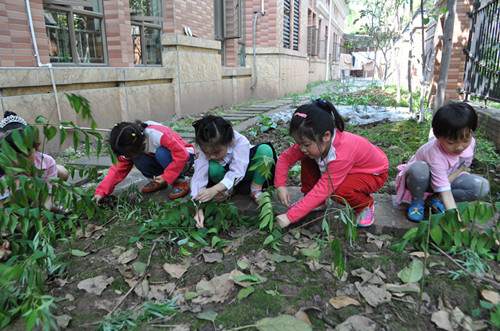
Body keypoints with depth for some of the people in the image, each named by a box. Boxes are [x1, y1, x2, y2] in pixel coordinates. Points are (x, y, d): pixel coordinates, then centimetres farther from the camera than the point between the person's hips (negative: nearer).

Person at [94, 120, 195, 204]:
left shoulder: (158, 135, -34)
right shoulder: (131, 147, -13)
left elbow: (182, 154, -34)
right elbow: (119, 169, -10)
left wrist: (166, 177, -33)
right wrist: (101, 192, -19)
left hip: (185, 157, -5)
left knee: (161, 153, -36)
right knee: (138, 160, -22)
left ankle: (180, 182, -19)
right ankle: (156, 181, 1)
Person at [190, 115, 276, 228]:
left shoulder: (240, 142, -34)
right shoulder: (206, 149, -26)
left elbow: (237, 173, -39)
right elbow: (199, 177, -30)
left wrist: (214, 189, -52)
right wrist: (198, 209, -40)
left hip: (244, 170, -1)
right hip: (225, 171, 2)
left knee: (265, 149, -30)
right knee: (212, 167, -34)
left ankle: (256, 189, -12)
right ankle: (228, 189, -3)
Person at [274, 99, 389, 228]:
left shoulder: (341, 154, -43)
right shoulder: (312, 143, -23)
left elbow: (323, 189, -42)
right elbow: (286, 157, -11)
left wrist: (289, 217, -42)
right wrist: (280, 186, -26)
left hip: (374, 173, -7)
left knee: (341, 190, -37)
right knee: (307, 160, -12)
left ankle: (365, 205, -3)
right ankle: (313, 201, 3)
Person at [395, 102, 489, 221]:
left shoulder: (470, 142, -18)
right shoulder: (435, 154, -36)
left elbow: (463, 166, 1)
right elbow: (445, 191, -38)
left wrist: (448, 181, -18)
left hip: (449, 177, 6)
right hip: (422, 180, -5)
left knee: (482, 186, -19)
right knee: (418, 169, -41)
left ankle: (435, 199, -7)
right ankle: (417, 201, -11)